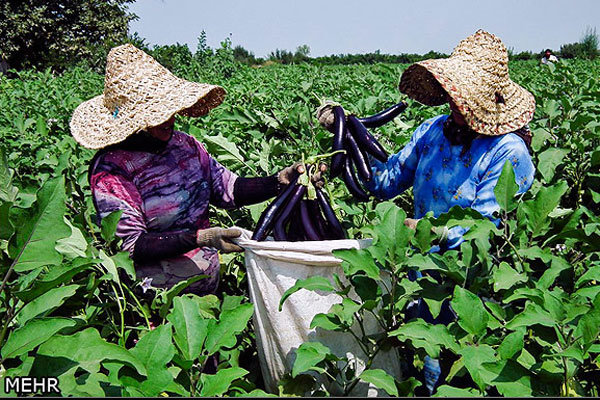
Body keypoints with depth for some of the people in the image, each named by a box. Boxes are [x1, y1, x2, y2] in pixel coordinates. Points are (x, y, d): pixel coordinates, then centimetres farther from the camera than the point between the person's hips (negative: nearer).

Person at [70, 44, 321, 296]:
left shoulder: (184, 145, 8)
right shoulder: (110, 168, -12)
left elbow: (229, 190, 11)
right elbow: (131, 245, -17)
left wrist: (280, 181, -4)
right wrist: (200, 238, -27)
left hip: (211, 279, 7)